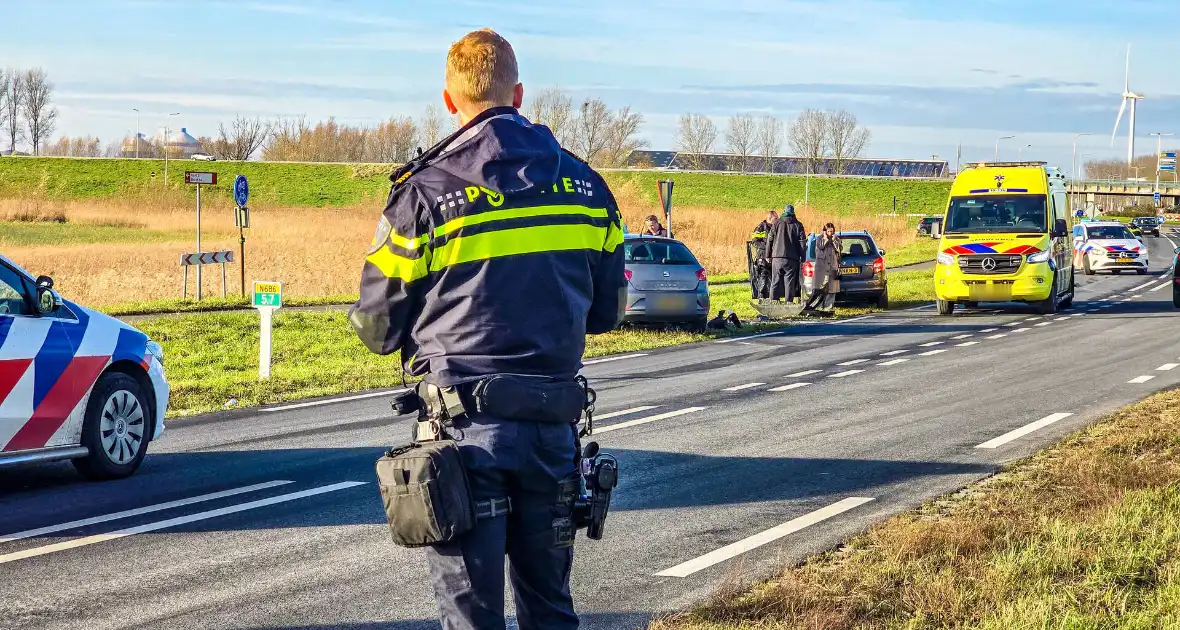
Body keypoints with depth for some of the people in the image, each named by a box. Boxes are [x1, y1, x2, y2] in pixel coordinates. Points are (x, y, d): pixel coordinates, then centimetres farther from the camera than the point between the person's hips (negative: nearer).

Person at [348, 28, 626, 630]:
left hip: (467, 425, -4)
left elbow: (377, 325, -4)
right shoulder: (584, 184, 4)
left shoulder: (426, 192, -10)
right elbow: (607, 311, 13)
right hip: (555, 422, 4)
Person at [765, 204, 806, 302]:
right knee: (790, 283, 2)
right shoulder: (798, 225, 4)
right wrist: (802, 258, 6)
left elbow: (769, 240, 5)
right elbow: (802, 243, 2)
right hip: (792, 259, -1)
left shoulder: (777, 223, 5)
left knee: (775, 282, 5)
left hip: (777, 258, 1)